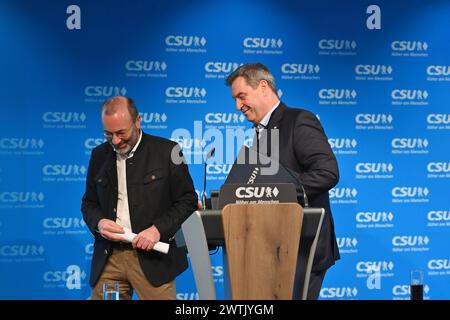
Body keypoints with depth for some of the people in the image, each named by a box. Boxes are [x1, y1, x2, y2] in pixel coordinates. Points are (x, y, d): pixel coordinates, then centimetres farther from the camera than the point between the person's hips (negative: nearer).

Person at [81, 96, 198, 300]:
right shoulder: (99, 155, 10)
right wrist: (98, 222, -5)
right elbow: (89, 203, 17)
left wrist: (159, 229, -15)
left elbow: (188, 200, -1)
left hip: (152, 256, -3)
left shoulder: (167, 151, -2)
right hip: (108, 258, 3)